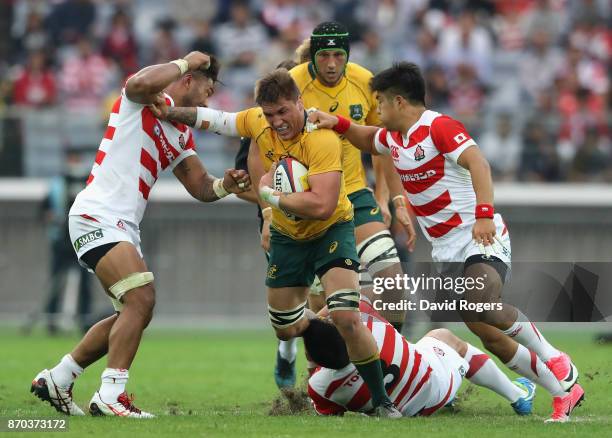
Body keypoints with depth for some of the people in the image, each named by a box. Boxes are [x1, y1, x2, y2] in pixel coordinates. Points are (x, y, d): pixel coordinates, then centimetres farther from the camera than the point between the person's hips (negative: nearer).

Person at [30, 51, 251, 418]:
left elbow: (200, 186, 18)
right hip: (97, 218, -10)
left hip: (124, 227, 10)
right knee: (141, 300, -22)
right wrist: (185, 63, -15)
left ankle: (57, 380, 24)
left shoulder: (182, 134, 20)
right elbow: (142, 83, -30)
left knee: (135, 313, 15)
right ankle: (111, 396, -25)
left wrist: (225, 185, -4)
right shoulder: (147, 100, -5)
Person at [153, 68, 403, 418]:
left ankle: (382, 401, -8)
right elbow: (215, 119, 7)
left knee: (346, 318, -23)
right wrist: (172, 113, -7)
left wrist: (271, 196, -30)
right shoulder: (259, 121, -12)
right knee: (287, 330, 12)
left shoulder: (322, 139, -31)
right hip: (287, 237, 6)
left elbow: (322, 206, -40)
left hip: (331, 231, -6)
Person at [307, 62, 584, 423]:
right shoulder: (395, 138, 13)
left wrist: (484, 213, -38)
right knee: (488, 334, -1)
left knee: (482, 305, -33)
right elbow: (368, 140, 36)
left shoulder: (439, 126, -13)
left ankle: (556, 362, -17)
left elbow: (478, 164, -26)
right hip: (447, 250, 8)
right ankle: (564, 391, 7)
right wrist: (338, 123, 19)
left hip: (482, 237, -8)